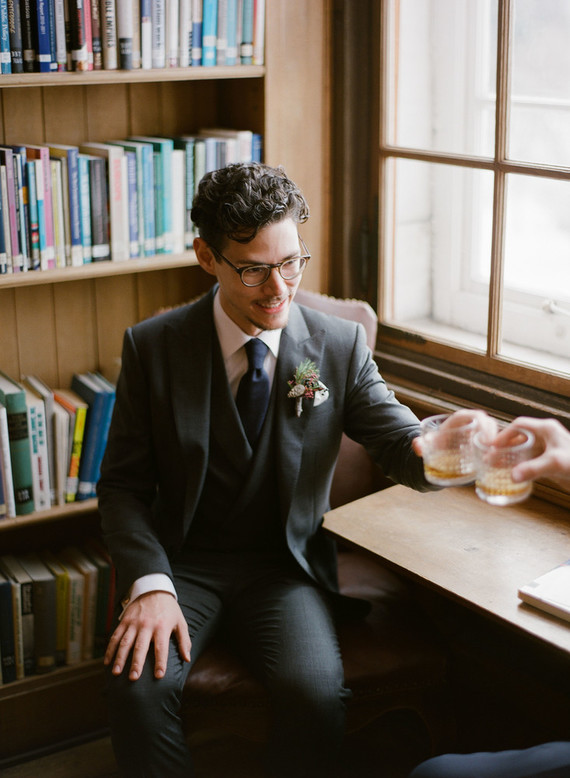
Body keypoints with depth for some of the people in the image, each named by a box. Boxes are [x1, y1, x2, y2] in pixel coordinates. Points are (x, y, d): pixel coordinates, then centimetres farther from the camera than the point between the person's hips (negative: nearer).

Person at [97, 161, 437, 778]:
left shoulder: (339, 346, -1)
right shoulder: (152, 347, -3)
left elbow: (401, 445, -6)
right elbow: (123, 486, -1)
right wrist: (149, 584, -18)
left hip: (287, 567, 0)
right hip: (183, 561, 0)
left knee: (320, 692, -26)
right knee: (139, 682, -27)